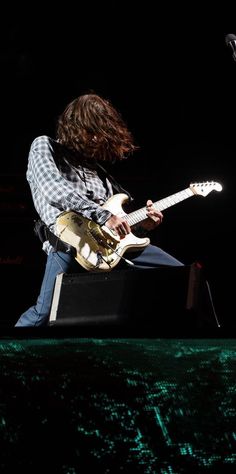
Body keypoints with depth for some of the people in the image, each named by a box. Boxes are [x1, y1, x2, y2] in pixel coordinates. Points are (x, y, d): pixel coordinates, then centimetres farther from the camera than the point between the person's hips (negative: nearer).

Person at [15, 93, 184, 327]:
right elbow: (53, 189, -12)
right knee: (44, 314, -23)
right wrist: (104, 215, -16)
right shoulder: (44, 146, 8)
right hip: (69, 240, -7)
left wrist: (141, 223, 9)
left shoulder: (96, 167, 27)